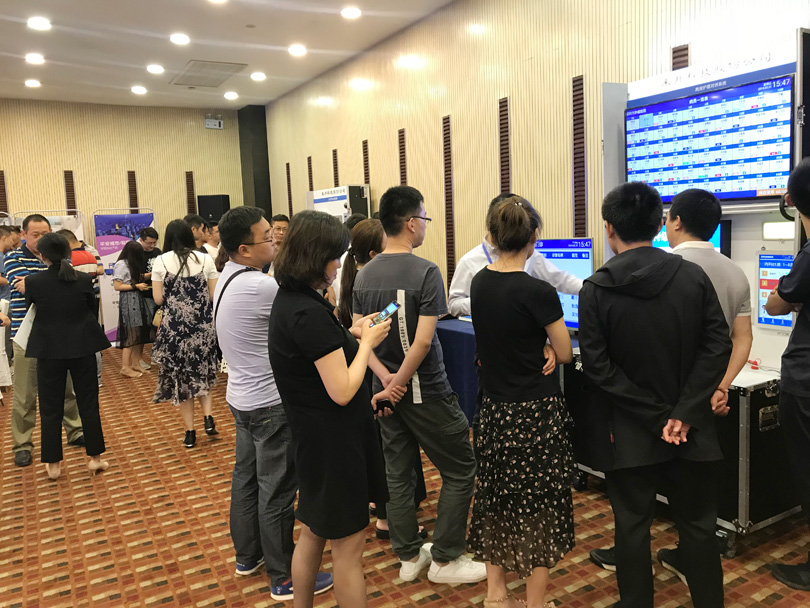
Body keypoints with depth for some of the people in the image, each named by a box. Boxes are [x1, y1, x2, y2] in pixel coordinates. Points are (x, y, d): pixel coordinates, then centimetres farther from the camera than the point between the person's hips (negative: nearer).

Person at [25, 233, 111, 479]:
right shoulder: (84, 279, -7)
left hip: (49, 349, -1)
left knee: (50, 408, 10)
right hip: (82, 347, 1)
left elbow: (28, 309, 9)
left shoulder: (33, 282, -10)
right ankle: (95, 457, 17)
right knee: (88, 403, 11)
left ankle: (53, 464, 17)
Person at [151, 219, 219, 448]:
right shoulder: (205, 259, 0)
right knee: (202, 372, 20)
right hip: (203, 325, 2)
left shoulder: (161, 261, -4)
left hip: (175, 327, -1)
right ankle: (208, 417, 4)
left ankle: (190, 432, 13)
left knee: (180, 376, 9)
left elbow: (158, 299, -5)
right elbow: (214, 295, 1)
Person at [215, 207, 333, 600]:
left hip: (241, 397, 10)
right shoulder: (261, 287, -25)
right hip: (270, 403, -9)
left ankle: (247, 556, 37)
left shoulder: (227, 278, 5)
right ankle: (284, 578, 16)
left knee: (246, 478, 20)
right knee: (277, 491, 2)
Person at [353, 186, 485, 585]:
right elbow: (423, 342, -22)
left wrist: (386, 379, -4)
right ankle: (445, 560, 18)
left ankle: (409, 557, 29)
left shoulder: (364, 275, 2)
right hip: (426, 393, -7)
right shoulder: (425, 272, -17)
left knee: (397, 473, 16)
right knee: (460, 470, 10)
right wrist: (396, 386, -13)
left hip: (387, 389, 7)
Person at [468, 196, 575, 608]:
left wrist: (535, 355, 6)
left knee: (496, 496, 16)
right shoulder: (537, 292, -19)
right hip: (536, 410, -6)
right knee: (539, 503, 8)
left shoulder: (479, 283, 0)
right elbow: (565, 354, -8)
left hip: (495, 407, 6)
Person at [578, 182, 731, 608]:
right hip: (690, 429, 2)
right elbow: (718, 346, -9)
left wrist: (655, 417, -11)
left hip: (628, 432, -1)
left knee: (631, 527, 12)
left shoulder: (596, 288, -10)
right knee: (698, 527, 16)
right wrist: (684, 413, -11)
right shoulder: (694, 276, -5)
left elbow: (598, 367, -14)